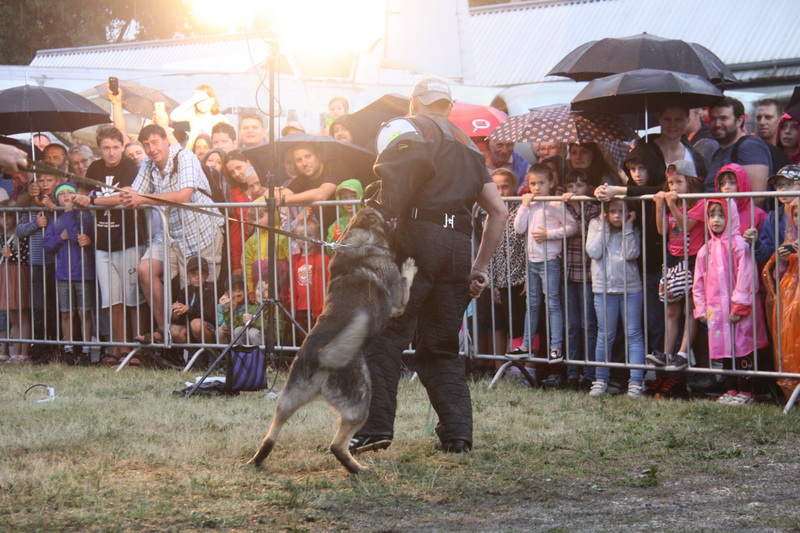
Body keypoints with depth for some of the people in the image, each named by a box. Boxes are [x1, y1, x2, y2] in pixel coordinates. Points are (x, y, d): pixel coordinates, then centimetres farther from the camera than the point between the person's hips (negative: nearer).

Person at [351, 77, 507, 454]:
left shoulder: (402, 128, 9)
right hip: (458, 248, 6)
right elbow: (499, 210, 22)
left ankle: (375, 428, -11)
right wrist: (481, 266, 23)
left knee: (384, 338, -4)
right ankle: (457, 432, 4)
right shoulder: (468, 145, 28)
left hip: (415, 239, -5)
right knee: (442, 346, 12)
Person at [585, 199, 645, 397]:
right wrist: (604, 227, -10)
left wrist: (627, 227, -12)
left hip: (631, 288, 0)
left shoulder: (632, 230, 4)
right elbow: (594, 252, -10)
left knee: (634, 335, -1)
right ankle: (601, 380, 16)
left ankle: (636, 381, 0)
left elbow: (631, 254, -13)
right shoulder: (596, 226, 3)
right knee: (605, 336, 7)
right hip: (604, 289, 0)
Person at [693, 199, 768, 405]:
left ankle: (745, 392, 3)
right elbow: (699, 282, 14)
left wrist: (739, 306, -15)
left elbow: (745, 277, -14)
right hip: (717, 310, 6)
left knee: (742, 348, -2)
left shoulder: (739, 245, -10)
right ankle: (731, 390, 20)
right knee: (725, 350, 11)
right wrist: (701, 308, 9)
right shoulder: (706, 249, 10)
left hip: (739, 311, -6)